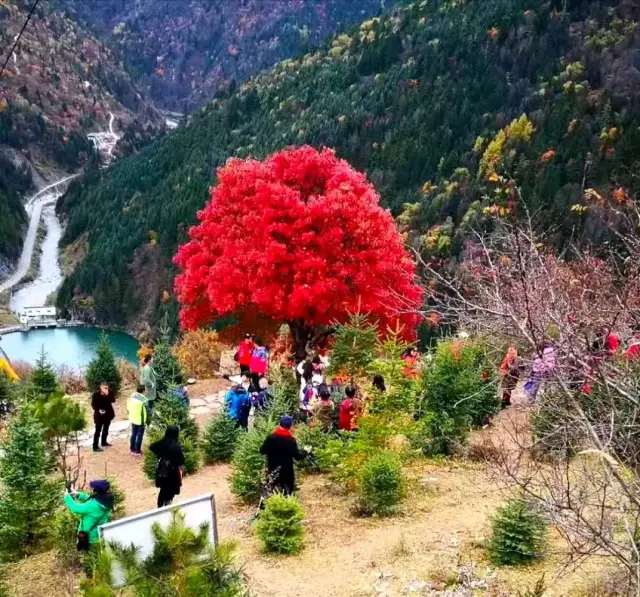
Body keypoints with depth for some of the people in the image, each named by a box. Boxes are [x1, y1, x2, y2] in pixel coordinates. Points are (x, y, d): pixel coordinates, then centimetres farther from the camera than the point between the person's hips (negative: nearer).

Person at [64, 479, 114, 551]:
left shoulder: (93, 505, -34)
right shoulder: (106, 501, -8)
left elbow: (75, 508, -23)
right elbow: (90, 500, 10)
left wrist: (67, 497, -9)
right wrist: (78, 494, 6)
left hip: (89, 538, -8)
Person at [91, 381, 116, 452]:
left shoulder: (109, 392, -4)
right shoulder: (96, 394, -15)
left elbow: (113, 400, -12)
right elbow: (93, 404, -9)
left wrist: (108, 395, -25)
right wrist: (98, 410, -22)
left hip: (108, 414, 6)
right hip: (99, 415, -5)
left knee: (106, 429, 20)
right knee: (98, 430, -4)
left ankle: (104, 442, 38)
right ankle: (95, 447, -1)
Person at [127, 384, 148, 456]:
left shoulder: (131, 397, -3)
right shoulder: (143, 399, -22)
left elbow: (128, 407, 6)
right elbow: (147, 411, -14)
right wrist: (148, 420, 0)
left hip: (133, 419, 6)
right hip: (141, 420, -6)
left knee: (133, 434, 18)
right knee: (139, 435, 5)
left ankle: (132, 449, 26)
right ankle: (137, 451, 10)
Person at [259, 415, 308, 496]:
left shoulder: (271, 437, -7)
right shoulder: (291, 440, -12)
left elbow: (262, 451, 0)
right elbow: (297, 456, -6)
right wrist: (305, 452, 12)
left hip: (272, 472, 2)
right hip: (286, 471, -2)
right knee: (287, 495, 9)